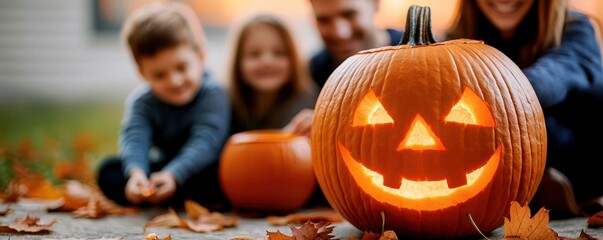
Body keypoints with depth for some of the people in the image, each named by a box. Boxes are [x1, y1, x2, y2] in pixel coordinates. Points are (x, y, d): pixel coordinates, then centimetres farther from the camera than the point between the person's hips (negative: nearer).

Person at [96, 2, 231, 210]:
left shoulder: (212, 95, -20)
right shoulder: (141, 101, -9)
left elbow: (204, 142, -33)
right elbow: (134, 138, -26)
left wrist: (173, 175, -50)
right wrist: (136, 172, -49)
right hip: (162, 170, 4)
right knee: (109, 172, -16)